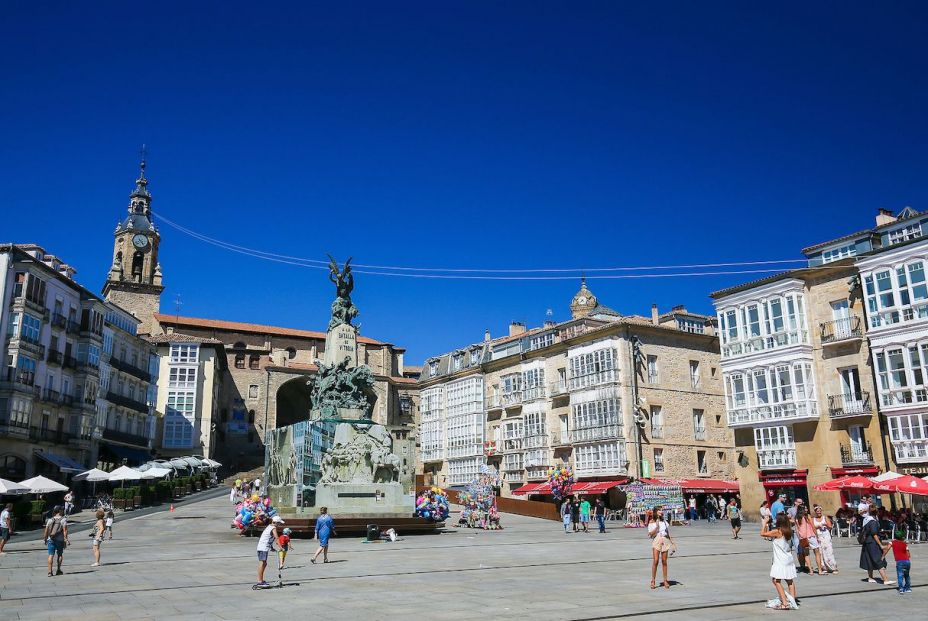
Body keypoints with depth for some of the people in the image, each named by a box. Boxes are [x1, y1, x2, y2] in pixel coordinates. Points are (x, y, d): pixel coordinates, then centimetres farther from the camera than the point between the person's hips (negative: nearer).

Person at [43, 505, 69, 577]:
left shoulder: (50, 520, 6)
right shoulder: (63, 519, -5)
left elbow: (46, 530, 5)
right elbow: (65, 530, -12)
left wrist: (45, 539, 15)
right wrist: (66, 539, -9)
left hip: (51, 539, 2)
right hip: (60, 540, -2)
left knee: (51, 555, 1)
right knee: (59, 555, 12)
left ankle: (49, 571, -5)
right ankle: (58, 570, 17)